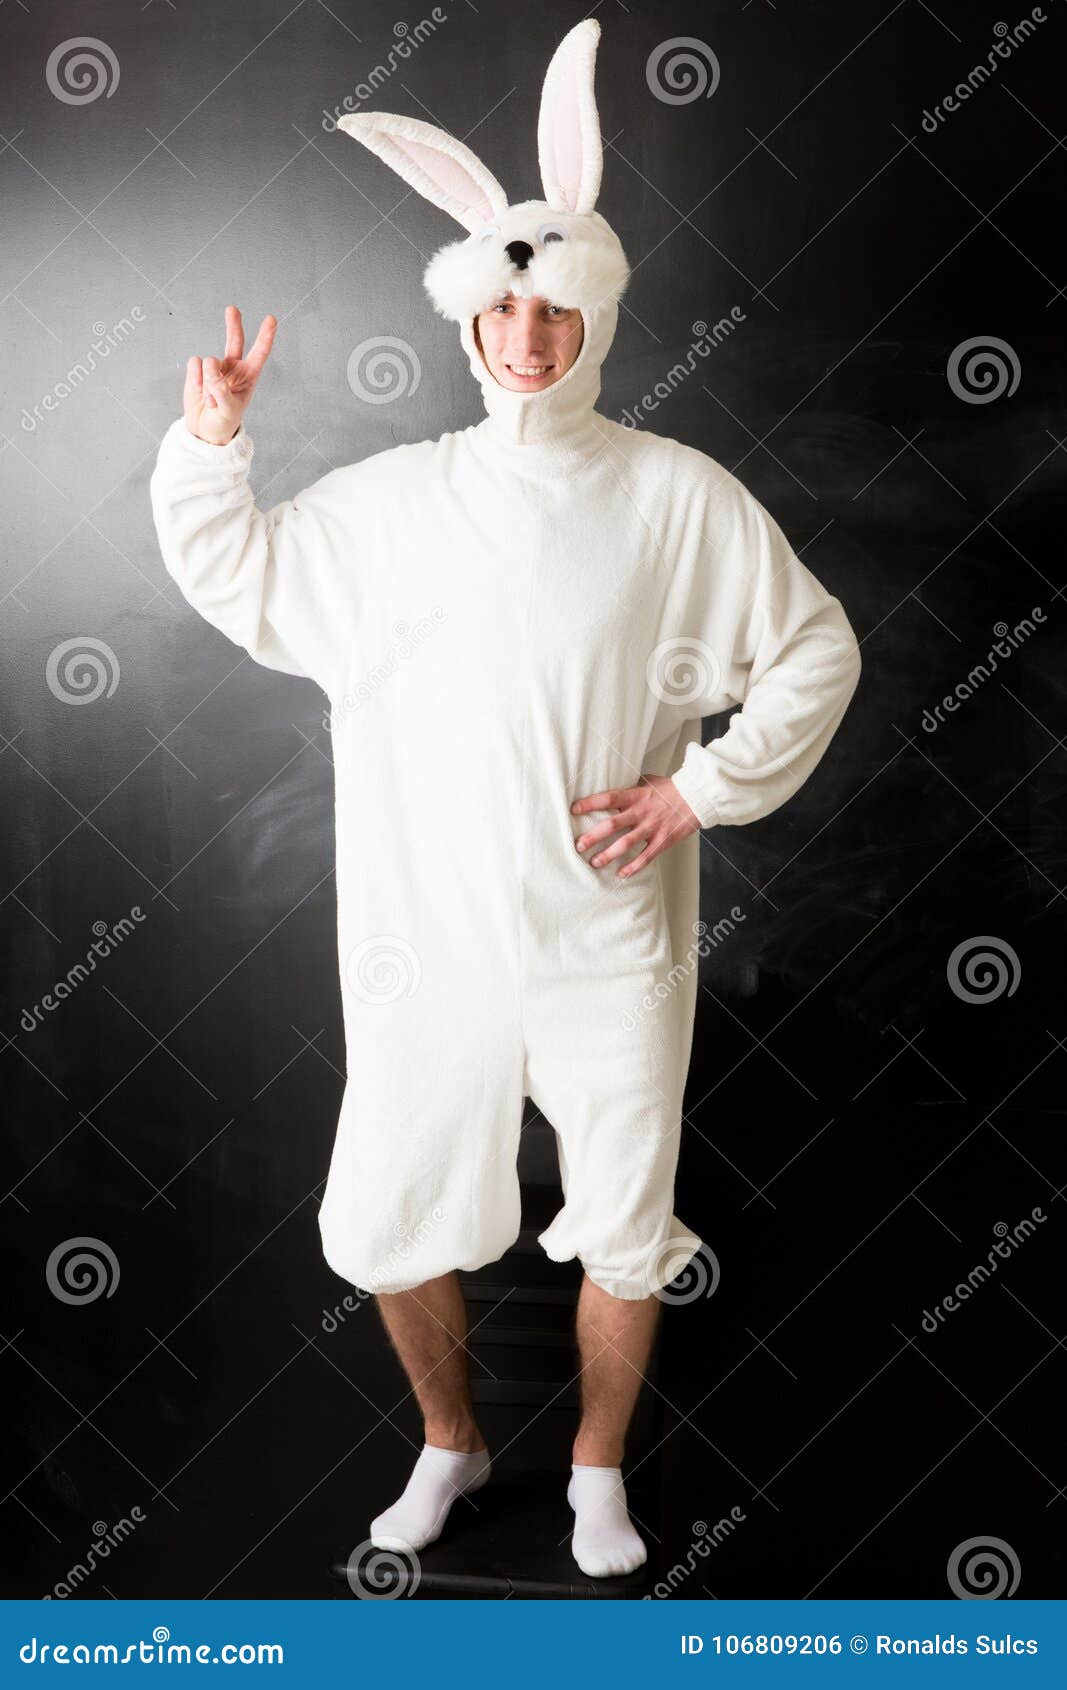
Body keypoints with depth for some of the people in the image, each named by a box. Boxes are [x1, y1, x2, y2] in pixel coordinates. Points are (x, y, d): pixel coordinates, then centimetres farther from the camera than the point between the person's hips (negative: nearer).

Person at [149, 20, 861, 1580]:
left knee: (625, 1234, 11)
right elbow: (238, 580, 15)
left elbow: (817, 651, 3)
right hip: (430, 941, 2)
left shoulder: (680, 498, -3)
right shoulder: (390, 501, 3)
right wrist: (210, 446, 1)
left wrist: (702, 789, -5)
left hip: (612, 942, -1)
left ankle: (599, 1472, 39)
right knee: (384, 1227, 10)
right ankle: (452, 1445, 39)